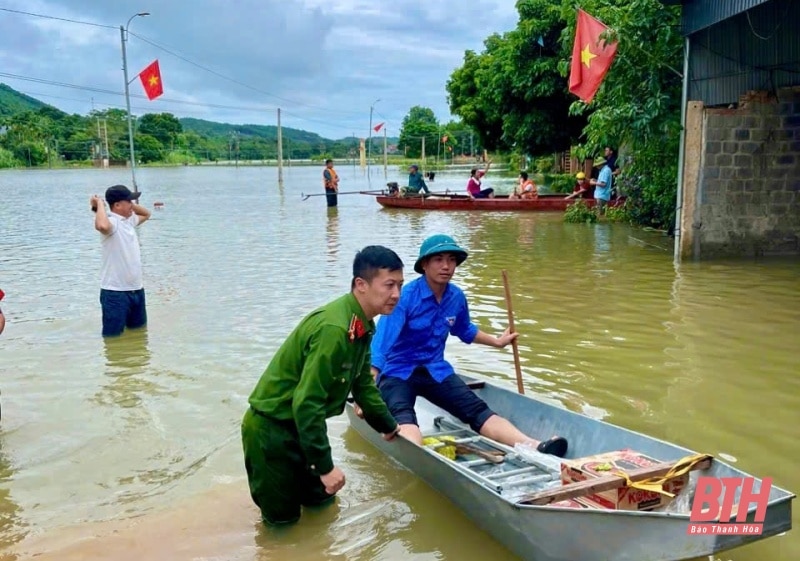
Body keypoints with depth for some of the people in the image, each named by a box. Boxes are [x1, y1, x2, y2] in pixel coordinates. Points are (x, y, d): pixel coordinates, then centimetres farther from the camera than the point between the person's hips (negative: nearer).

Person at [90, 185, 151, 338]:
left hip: (136, 289, 9)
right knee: (113, 336, 2)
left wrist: (131, 205, 13)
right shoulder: (111, 222, -16)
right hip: (115, 292, -9)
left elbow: (146, 214, 32)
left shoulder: (129, 220, 11)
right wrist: (100, 204, -24)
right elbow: (102, 226, -42)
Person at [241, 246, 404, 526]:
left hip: (302, 424, 9)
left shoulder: (362, 325, 0)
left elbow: (362, 384, 16)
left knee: (322, 499, 20)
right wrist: (325, 466, -25)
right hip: (271, 429, -9)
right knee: (283, 518, 6)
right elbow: (306, 403, -30)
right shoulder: (334, 329, -31)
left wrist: (388, 426, 25)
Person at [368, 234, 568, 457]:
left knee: (478, 411, -17)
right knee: (404, 419, -36)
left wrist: (497, 342, 34)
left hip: (436, 371, 5)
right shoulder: (405, 297, -19)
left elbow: (465, 331, 24)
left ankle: (535, 447, -36)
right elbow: (379, 347, -24)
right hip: (397, 372, -5)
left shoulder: (457, 297, 0)